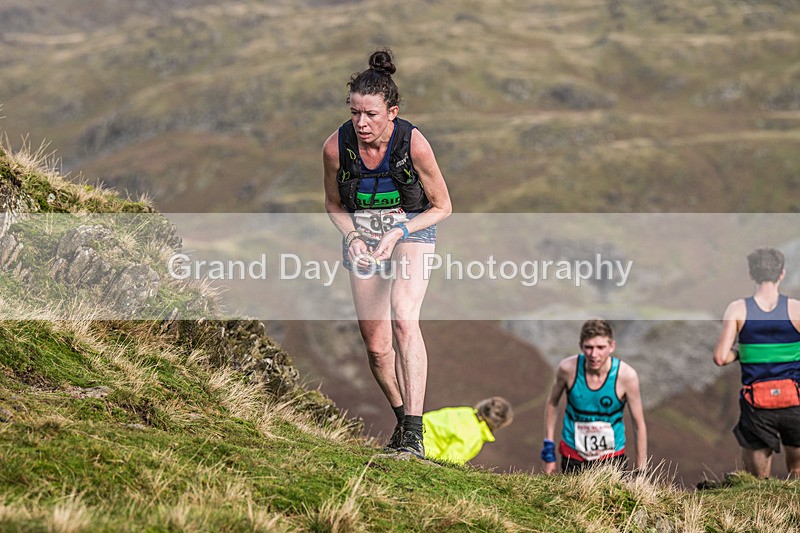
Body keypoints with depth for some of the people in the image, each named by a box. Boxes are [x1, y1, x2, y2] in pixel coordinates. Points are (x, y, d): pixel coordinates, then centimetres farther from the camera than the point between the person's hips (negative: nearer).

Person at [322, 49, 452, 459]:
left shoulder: (413, 144, -25)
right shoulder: (336, 146, -19)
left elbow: (442, 207, -10)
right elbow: (334, 204, 2)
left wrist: (399, 233, -23)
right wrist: (352, 237, -16)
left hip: (412, 230, -3)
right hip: (361, 235, 3)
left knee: (404, 319, -28)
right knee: (376, 345, 3)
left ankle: (414, 432, -28)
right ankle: (401, 418, 30)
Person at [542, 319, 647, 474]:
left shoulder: (626, 375, -20)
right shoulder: (568, 368, -17)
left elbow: (639, 425, -9)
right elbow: (552, 403, 4)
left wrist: (641, 472, -6)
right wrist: (549, 451, 5)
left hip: (611, 457, -1)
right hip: (572, 454, 1)